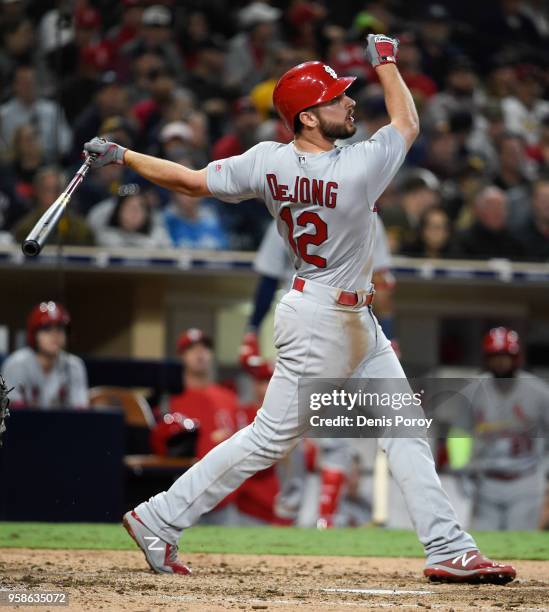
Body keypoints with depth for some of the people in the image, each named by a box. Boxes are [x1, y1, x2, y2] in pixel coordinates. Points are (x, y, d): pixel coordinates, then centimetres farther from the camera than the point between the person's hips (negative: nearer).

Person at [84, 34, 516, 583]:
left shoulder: (269, 162, -7)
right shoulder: (358, 169, -25)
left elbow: (192, 181, -3)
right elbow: (407, 123, -6)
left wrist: (120, 156, 10)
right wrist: (385, 61, 8)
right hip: (320, 324, -9)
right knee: (270, 439, -1)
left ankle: (449, 550, 9)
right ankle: (158, 520, 5)